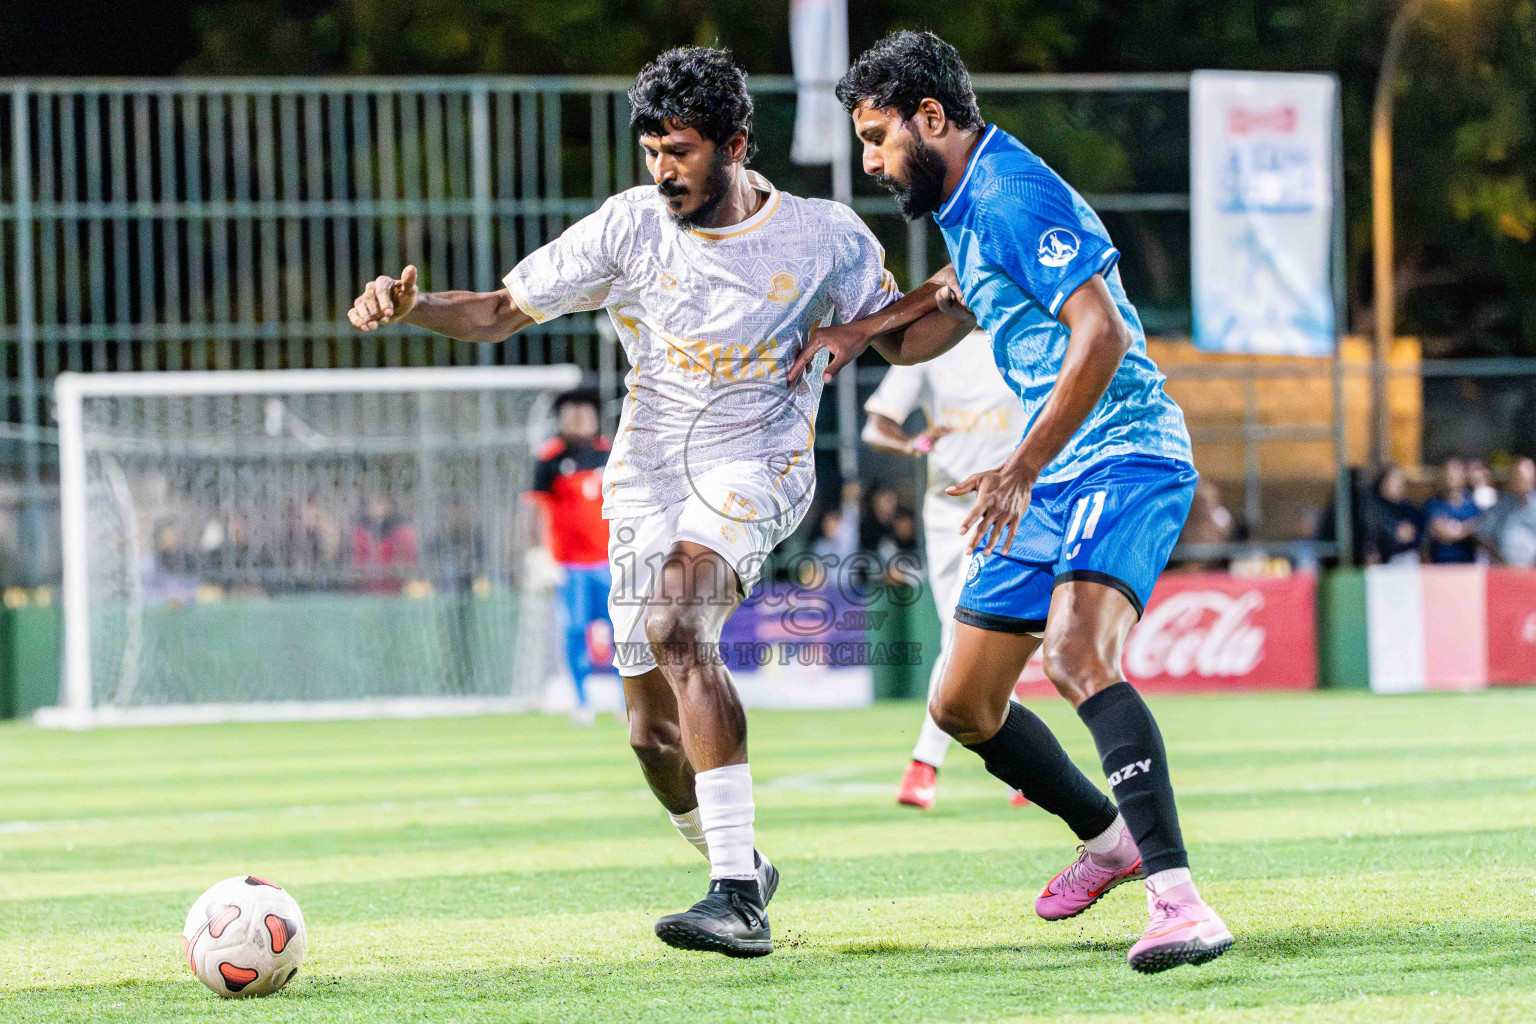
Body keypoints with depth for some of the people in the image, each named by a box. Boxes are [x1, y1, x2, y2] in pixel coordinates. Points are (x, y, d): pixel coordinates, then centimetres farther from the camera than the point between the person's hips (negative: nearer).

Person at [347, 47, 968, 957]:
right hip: (648, 476, 4)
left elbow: (902, 331, 13)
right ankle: (741, 872, 34)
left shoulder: (825, 238, -3)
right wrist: (410, 307, -15)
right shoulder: (630, 227, -1)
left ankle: (738, 901, -38)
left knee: (677, 623, -33)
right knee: (654, 730, 1)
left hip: (755, 469, -4)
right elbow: (501, 312, 2)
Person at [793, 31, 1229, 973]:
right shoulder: (965, 206, 18)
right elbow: (919, 341, 37)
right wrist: (864, 329, 16)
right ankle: (1107, 838, 34)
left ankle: (1178, 900, -44)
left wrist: (1022, 468, -29)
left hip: (1124, 455, -10)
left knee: (1077, 654, -34)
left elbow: (1102, 335, -25)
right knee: (964, 706, 13)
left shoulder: (1015, 196, -14)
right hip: (1057, 477, 10)